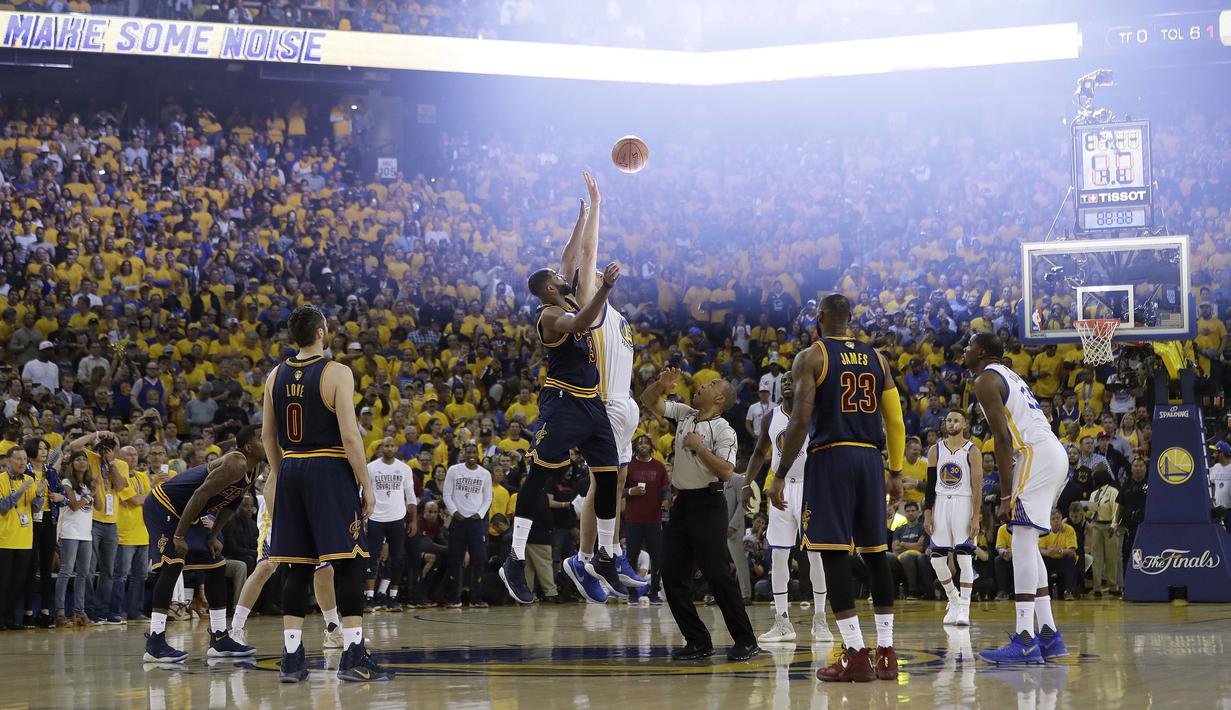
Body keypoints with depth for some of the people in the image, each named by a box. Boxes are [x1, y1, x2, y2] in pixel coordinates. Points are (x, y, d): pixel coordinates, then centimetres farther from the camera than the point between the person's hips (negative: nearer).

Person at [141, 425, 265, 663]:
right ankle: (155, 643, -21)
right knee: (171, 566, -19)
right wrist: (179, 536, -30)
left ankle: (219, 640, 15)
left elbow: (229, 505, 13)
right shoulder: (235, 464, -27)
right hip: (162, 507, -11)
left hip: (187, 514, 11)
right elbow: (200, 495, -31)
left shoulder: (251, 471, 4)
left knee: (216, 566, 10)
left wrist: (214, 536, 1)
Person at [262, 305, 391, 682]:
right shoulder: (337, 373, -10)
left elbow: (267, 434, 13)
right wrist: (367, 485, -9)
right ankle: (353, 655, -8)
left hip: (292, 471, 6)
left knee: (297, 566, 8)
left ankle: (292, 658, 6)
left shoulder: (276, 376, 7)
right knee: (348, 563, -3)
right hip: (330, 471, -6)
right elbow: (349, 435, -15)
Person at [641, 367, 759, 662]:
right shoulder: (684, 414, 10)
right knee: (673, 577, 4)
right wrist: (661, 384, -5)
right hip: (682, 503, 8)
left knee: (718, 574, -10)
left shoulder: (724, 431, -10)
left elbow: (725, 471, -21)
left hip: (707, 505, -8)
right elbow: (648, 401, 14)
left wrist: (699, 447, -23)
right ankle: (698, 642, 9)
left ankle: (746, 641, -3)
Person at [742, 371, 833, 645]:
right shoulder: (772, 416, 8)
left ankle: (820, 620, 4)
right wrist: (748, 482, 2)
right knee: (778, 555, 0)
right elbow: (760, 452, 16)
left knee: (816, 555, -5)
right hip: (781, 488, 4)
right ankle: (782, 623, 5)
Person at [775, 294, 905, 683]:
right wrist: (896, 473, 18)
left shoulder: (810, 357, -2)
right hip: (871, 458, 5)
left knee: (834, 553, -5)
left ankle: (856, 654, -11)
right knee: (876, 553, 11)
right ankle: (886, 652, 10)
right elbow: (896, 421, 11)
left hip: (830, 457, -5)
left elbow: (801, 420, -11)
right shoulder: (876, 358, 13)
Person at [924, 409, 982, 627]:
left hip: (963, 505, -4)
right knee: (937, 558, 2)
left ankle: (964, 608, -5)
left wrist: (975, 517, -12)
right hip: (940, 504, 4)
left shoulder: (972, 452, -2)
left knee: (964, 558, -9)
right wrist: (927, 513, 1)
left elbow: (977, 487, -5)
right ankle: (954, 600, 22)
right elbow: (930, 484, 9)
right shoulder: (935, 450, 8)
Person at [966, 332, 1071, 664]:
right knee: (1026, 543, 15)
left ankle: (1025, 641, -23)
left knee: (1023, 540, -14)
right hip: (1055, 453, 10)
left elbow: (1003, 438, -14)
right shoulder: (1009, 376, 26)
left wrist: (1006, 496, -17)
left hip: (1036, 455, -10)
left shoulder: (986, 380, -4)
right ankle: (1049, 635, 14)